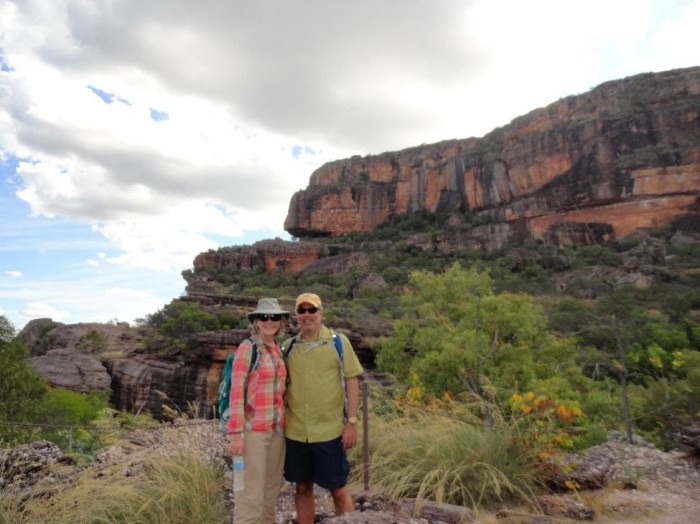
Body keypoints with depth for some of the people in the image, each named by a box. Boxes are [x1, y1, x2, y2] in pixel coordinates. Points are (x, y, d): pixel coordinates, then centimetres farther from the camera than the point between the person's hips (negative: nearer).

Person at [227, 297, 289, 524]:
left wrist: (283, 423, 11)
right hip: (253, 429, -7)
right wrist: (236, 433, -16)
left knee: (271, 491, 14)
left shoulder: (280, 350, 10)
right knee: (251, 494, -1)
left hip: (277, 429, 7)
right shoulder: (247, 348, -9)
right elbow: (236, 392, -13)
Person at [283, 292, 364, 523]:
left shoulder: (338, 341, -4)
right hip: (295, 431, 3)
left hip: (329, 430, -3)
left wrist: (352, 422, -9)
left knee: (338, 488, 8)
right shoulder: (288, 346, 5)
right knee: (302, 487, 15)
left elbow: (352, 382, -4)